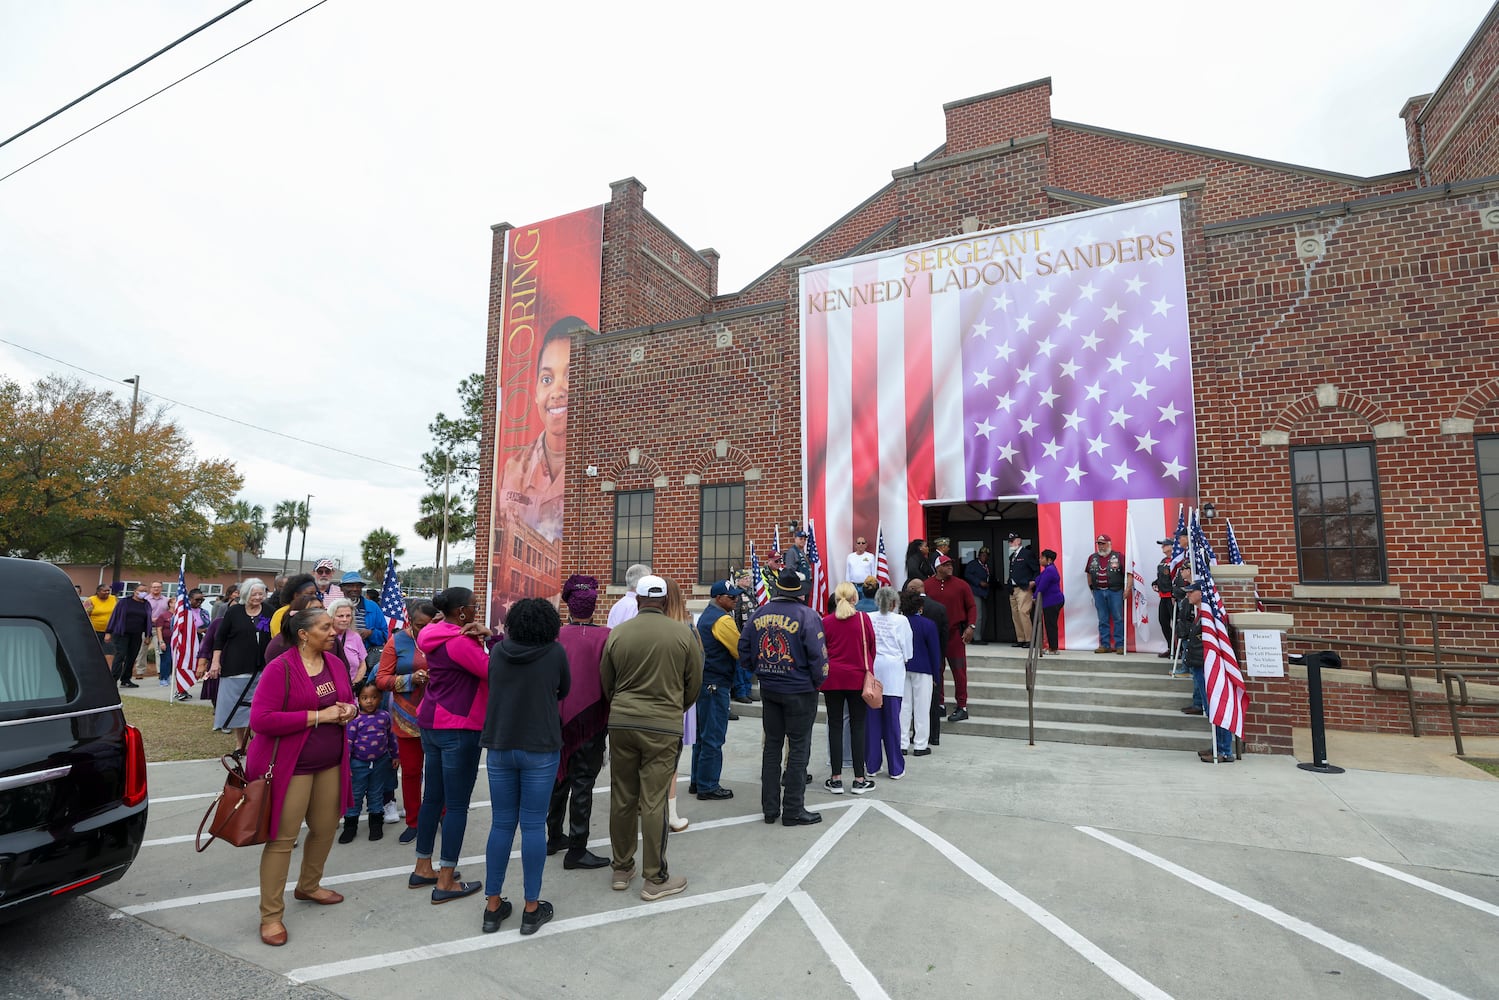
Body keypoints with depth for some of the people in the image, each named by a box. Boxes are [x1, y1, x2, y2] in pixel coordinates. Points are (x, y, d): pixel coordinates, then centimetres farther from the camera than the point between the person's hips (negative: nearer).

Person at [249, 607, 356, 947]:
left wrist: (347, 709, -6)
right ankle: (271, 915, 15)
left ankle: (308, 886, 40)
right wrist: (317, 716, -23)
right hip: (291, 766, -7)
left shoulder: (335, 664, 4)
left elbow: (348, 699, 18)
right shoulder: (280, 668, -16)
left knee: (326, 828, 16)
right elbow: (260, 719, -20)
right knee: (283, 839, 0)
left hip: (330, 764, 7)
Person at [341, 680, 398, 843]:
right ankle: (350, 825, 22)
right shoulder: (355, 719, -12)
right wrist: (345, 765, -11)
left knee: (376, 794, 13)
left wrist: (395, 755, 13)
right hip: (359, 763, -2)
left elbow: (391, 737, 9)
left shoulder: (384, 716, -2)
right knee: (355, 794, 7)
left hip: (380, 762, 2)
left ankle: (376, 823, 26)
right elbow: (348, 742, -10)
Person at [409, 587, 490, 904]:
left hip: (432, 724, 10)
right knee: (457, 804, -1)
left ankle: (423, 869, 28)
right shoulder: (460, 641, -21)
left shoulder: (439, 636, 8)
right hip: (458, 729, -10)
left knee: (433, 797, 17)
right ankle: (446, 882, 6)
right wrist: (491, 638, -17)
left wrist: (478, 637, -9)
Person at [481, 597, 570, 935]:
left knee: (501, 824, 12)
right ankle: (532, 908, 13)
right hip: (540, 749, -3)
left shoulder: (497, 651, 0)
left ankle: (493, 906, 21)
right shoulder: (555, 652, -9)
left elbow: (492, 687, 14)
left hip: (499, 747, 3)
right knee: (533, 825, 4)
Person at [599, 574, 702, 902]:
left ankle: (621, 869, 28)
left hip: (620, 723, 3)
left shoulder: (617, 634, 0)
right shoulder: (683, 634, -5)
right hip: (663, 727, -2)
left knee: (622, 798, 13)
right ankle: (655, 879, 14)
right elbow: (694, 682, 4)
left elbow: (606, 684, 10)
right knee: (653, 803, 3)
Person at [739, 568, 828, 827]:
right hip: (800, 691, -5)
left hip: (768, 689, 5)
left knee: (772, 745, 15)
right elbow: (818, 657, -17)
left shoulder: (759, 614, 1)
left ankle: (770, 808, 22)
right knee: (799, 748, 6)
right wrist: (817, 683, -1)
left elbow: (744, 652, 5)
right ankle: (793, 810, 12)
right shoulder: (807, 616, -13)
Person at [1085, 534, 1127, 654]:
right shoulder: (1092, 558, 9)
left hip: (1115, 591, -4)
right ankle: (1105, 645, 14)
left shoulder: (1118, 557, -3)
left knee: (1118, 619, 1)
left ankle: (1119, 645, 7)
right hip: (1098, 592, 4)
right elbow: (1089, 573, 18)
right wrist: (1091, 587, 12)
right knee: (1102, 620, 8)